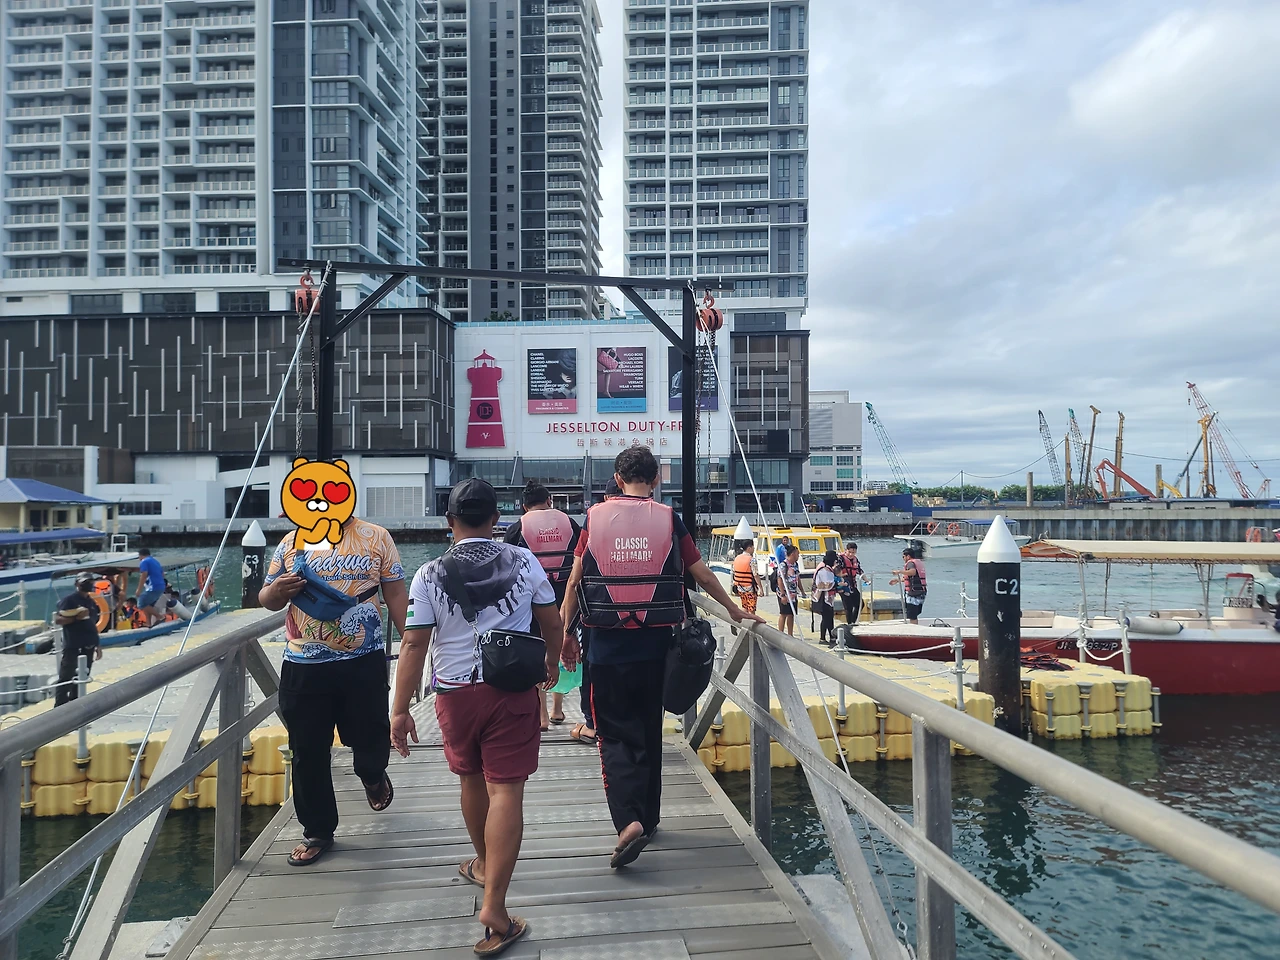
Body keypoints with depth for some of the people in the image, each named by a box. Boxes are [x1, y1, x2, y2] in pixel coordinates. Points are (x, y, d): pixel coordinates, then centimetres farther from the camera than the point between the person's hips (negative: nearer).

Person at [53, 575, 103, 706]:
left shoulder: (91, 601, 15)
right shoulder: (68, 599, -6)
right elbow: (57, 619, -13)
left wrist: (97, 645, 19)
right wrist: (76, 617, -24)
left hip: (88, 647, 7)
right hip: (72, 646, -7)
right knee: (66, 678, -6)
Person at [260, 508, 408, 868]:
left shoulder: (376, 537, 2)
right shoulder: (292, 543, 7)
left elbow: (395, 594, 2)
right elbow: (266, 599, 13)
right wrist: (279, 589, -12)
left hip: (363, 662, -2)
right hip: (303, 666, 2)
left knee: (370, 736, 8)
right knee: (308, 752, 8)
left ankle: (372, 775, 44)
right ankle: (317, 830, 26)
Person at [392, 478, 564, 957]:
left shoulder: (430, 575, -6)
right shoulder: (523, 562, -3)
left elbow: (413, 645, -8)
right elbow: (553, 621, 5)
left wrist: (400, 710, -2)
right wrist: (552, 662, 24)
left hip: (455, 693, 2)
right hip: (512, 690, -1)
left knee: (472, 779, 21)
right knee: (505, 790, -2)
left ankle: (483, 864, 44)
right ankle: (494, 907, -8)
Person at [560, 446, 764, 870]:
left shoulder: (596, 517, 0)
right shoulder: (667, 518, -1)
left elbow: (575, 581, 0)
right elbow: (701, 573, 6)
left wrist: (566, 631, 10)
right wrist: (735, 610, 20)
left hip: (607, 644, -1)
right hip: (654, 643, 1)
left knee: (615, 734, 6)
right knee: (649, 732, 16)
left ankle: (628, 820, -12)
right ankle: (647, 818, 28)